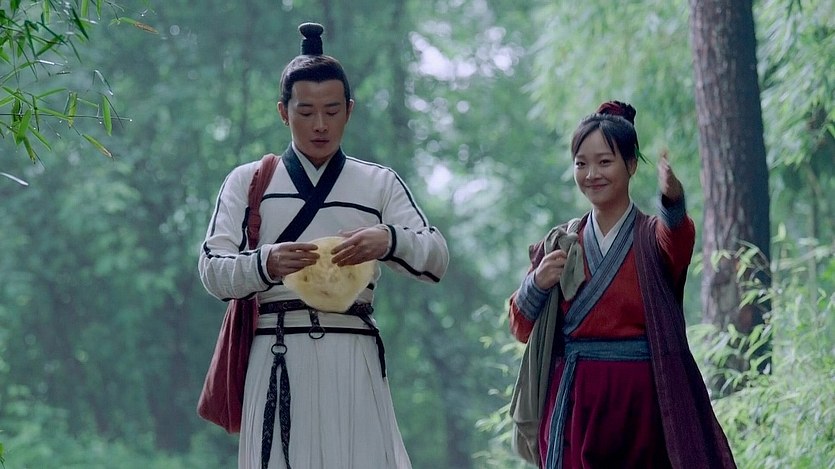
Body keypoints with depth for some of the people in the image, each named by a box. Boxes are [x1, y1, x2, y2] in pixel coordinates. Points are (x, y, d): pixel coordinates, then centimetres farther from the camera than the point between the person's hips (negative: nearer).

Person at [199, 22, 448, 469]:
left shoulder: (379, 184, 15)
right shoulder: (248, 182, 13)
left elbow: (436, 258, 4)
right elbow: (212, 269, 2)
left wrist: (390, 241, -19)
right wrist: (265, 264, -21)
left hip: (354, 361, 1)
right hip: (278, 360, -1)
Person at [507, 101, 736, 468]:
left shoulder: (654, 236, 2)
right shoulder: (559, 245, 11)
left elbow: (677, 242, -24)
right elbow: (522, 328, 12)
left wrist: (672, 200, -47)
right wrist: (537, 284, -9)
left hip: (643, 400, -1)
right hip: (576, 401, 2)